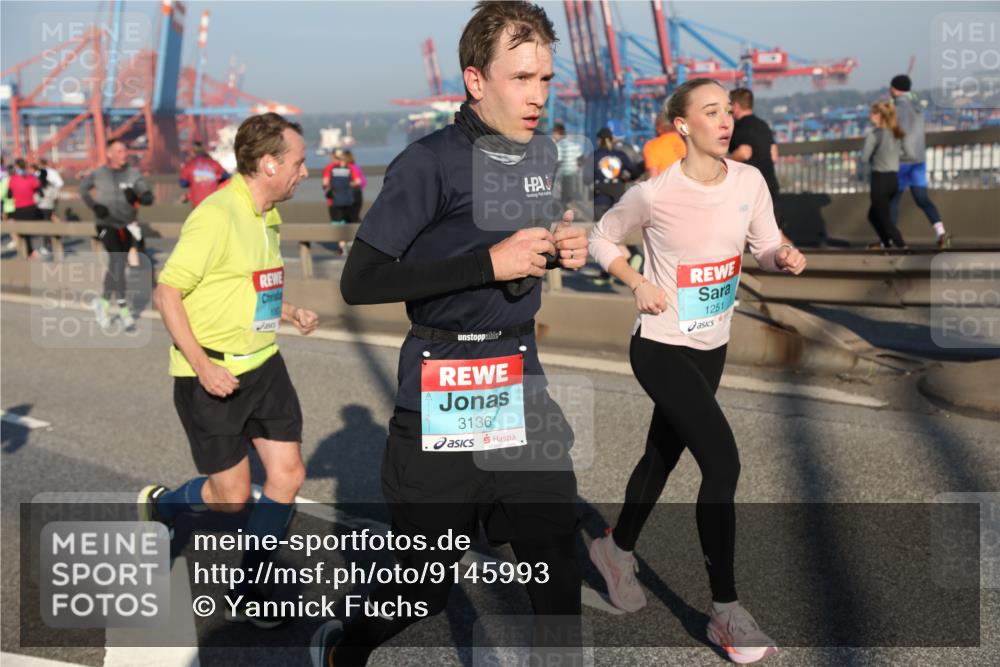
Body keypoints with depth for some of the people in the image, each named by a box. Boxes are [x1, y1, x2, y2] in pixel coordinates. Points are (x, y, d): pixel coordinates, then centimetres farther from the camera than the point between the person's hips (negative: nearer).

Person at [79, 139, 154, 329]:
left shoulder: (133, 173, -4)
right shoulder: (98, 174, -4)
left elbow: (149, 197, -9)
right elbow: (83, 188, 13)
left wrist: (137, 197, -31)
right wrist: (94, 206, -3)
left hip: (126, 226, 3)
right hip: (106, 224, -3)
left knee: (116, 265, 13)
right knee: (118, 259, -20)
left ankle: (103, 302, 33)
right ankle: (123, 307, -15)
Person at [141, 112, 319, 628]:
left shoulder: (267, 218, 10)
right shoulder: (217, 215, -18)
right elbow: (166, 293, -18)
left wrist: (291, 313, 7)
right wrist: (202, 364, -24)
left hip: (263, 366, 8)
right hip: (211, 376, -8)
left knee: (288, 474, 3)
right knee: (233, 495, 1)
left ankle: (244, 594, 18)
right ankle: (158, 505, 35)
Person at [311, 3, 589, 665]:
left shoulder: (542, 153, 8)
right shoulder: (430, 162, -14)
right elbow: (361, 281, -18)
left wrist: (562, 249, 1)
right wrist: (490, 263, -23)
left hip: (523, 381, 6)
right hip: (443, 398, -6)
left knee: (555, 548, 8)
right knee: (428, 583, 8)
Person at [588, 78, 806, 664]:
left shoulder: (749, 181, -4)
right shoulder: (655, 193, -17)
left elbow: (766, 247, 5)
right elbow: (602, 239, -2)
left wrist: (786, 256, -17)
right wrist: (639, 284, -16)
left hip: (712, 347, 6)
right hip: (661, 348, -6)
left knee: (663, 455, 20)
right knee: (723, 462, -15)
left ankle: (617, 549, 46)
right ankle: (727, 610, 0)